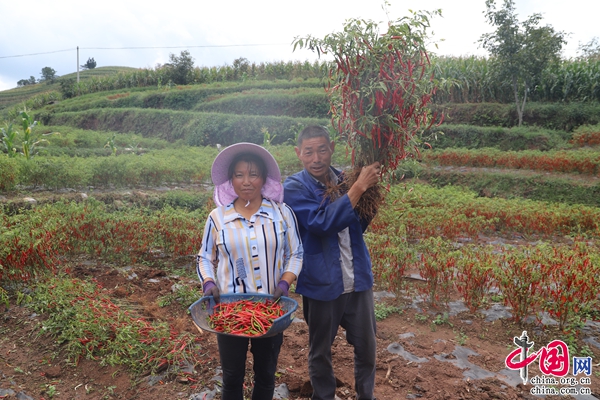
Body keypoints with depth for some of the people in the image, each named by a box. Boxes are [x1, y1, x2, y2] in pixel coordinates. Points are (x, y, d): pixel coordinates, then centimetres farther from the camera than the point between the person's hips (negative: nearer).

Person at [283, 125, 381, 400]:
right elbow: (323, 223, -28)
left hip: (358, 280, 4)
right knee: (320, 351, 16)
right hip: (321, 285, -4)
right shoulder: (294, 188, -13)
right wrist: (359, 186, -26)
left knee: (366, 347, 17)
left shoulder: (343, 179, 1)